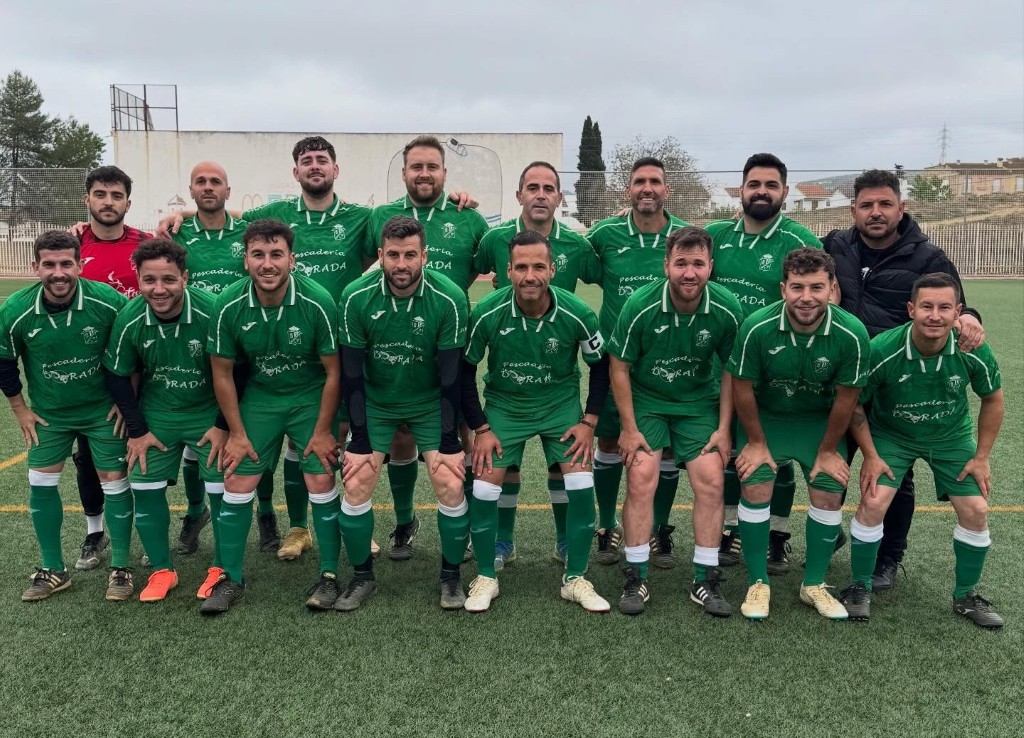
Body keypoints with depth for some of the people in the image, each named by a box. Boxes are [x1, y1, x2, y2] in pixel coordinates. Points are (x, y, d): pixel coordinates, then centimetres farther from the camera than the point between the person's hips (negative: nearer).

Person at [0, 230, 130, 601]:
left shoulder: (108, 300, -22)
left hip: (104, 409, -2)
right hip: (49, 413, 2)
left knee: (114, 482, -1)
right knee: (40, 483, 4)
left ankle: (120, 568, 15)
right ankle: (53, 570, 21)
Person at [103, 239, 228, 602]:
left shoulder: (213, 312, -26)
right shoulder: (129, 319, -16)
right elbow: (117, 376, -1)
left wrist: (224, 425, -11)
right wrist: (137, 431, -1)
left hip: (210, 414, -3)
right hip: (156, 415, 3)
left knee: (223, 489, -5)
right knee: (144, 487, 2)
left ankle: (221, 568, 18)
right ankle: (162, 570, 21)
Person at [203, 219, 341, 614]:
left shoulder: (317, 303, -23)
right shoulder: (228, 307, -17)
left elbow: (333, 371, -12)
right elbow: (222, 373, -4)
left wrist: (323, 431, -9)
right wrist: (237, 433, -1)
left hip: (311, 396, -2)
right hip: (259, 396, 2)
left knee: (321, 482, -8)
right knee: (237, 484, -1)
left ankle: (329, 574, 11)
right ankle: (230, 578, 17)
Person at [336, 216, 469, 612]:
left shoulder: (449, 298, -22)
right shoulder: (356, 297, -20)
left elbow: (450, 375, -16)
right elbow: (352, 374, -13)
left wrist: (449, 442, -15)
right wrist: (361, 442, -13)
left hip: (431, 403, -1)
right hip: (374, 403, 1)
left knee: (450, 486, -10)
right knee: (356, 486, -7)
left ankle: (451, 576, 13)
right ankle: (362, 577, 15)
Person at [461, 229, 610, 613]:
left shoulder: (577, 313, -20)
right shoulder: (487, 313, -21)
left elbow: (600, 364, -3)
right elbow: (465, 369, -8)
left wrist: (589, 421, -8)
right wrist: (481, 428, -10)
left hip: (562, 404, 0)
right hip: (504, 406, 0)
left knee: (581, 486, -11)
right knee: (484, 489, -10)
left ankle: (575, 579, 10)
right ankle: (486, 577, 15)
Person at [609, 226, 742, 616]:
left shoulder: (727, 309, -15)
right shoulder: (640, 305, -21)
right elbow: (619, 367, -10)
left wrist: (723, 429, -3)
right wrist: (629, 428, -10)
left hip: (700, 402, 2)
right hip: (645, 399, -2)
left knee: (711, 482, -8)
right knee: (641, 478, -15)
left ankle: (705, 581, 7)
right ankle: (636, 579, 0)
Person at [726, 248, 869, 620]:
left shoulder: (852, 334, -25)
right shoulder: (757, 327, -27)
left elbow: (846, 397, -12)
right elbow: (742, 387, -14)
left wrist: (828, 450, -3)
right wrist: (757, 442, -6)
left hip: (820, 420, 1)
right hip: (764, 415, -1)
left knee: (828, 495, -6)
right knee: (755, 489, -13)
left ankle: (814, 585, 15)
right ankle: (758, 584, 4)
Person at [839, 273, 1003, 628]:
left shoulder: (974, 351, -22)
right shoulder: (881, 349, -29)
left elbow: (992, 399, -3)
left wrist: (982, 457, -3)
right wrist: (871, 456, -15)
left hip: (952, 438, 3)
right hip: (891, 435, -2)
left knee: (976, 510, -4)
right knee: (873, 502, -17)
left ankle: (965, 596, 20)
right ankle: (860, 588, 5)